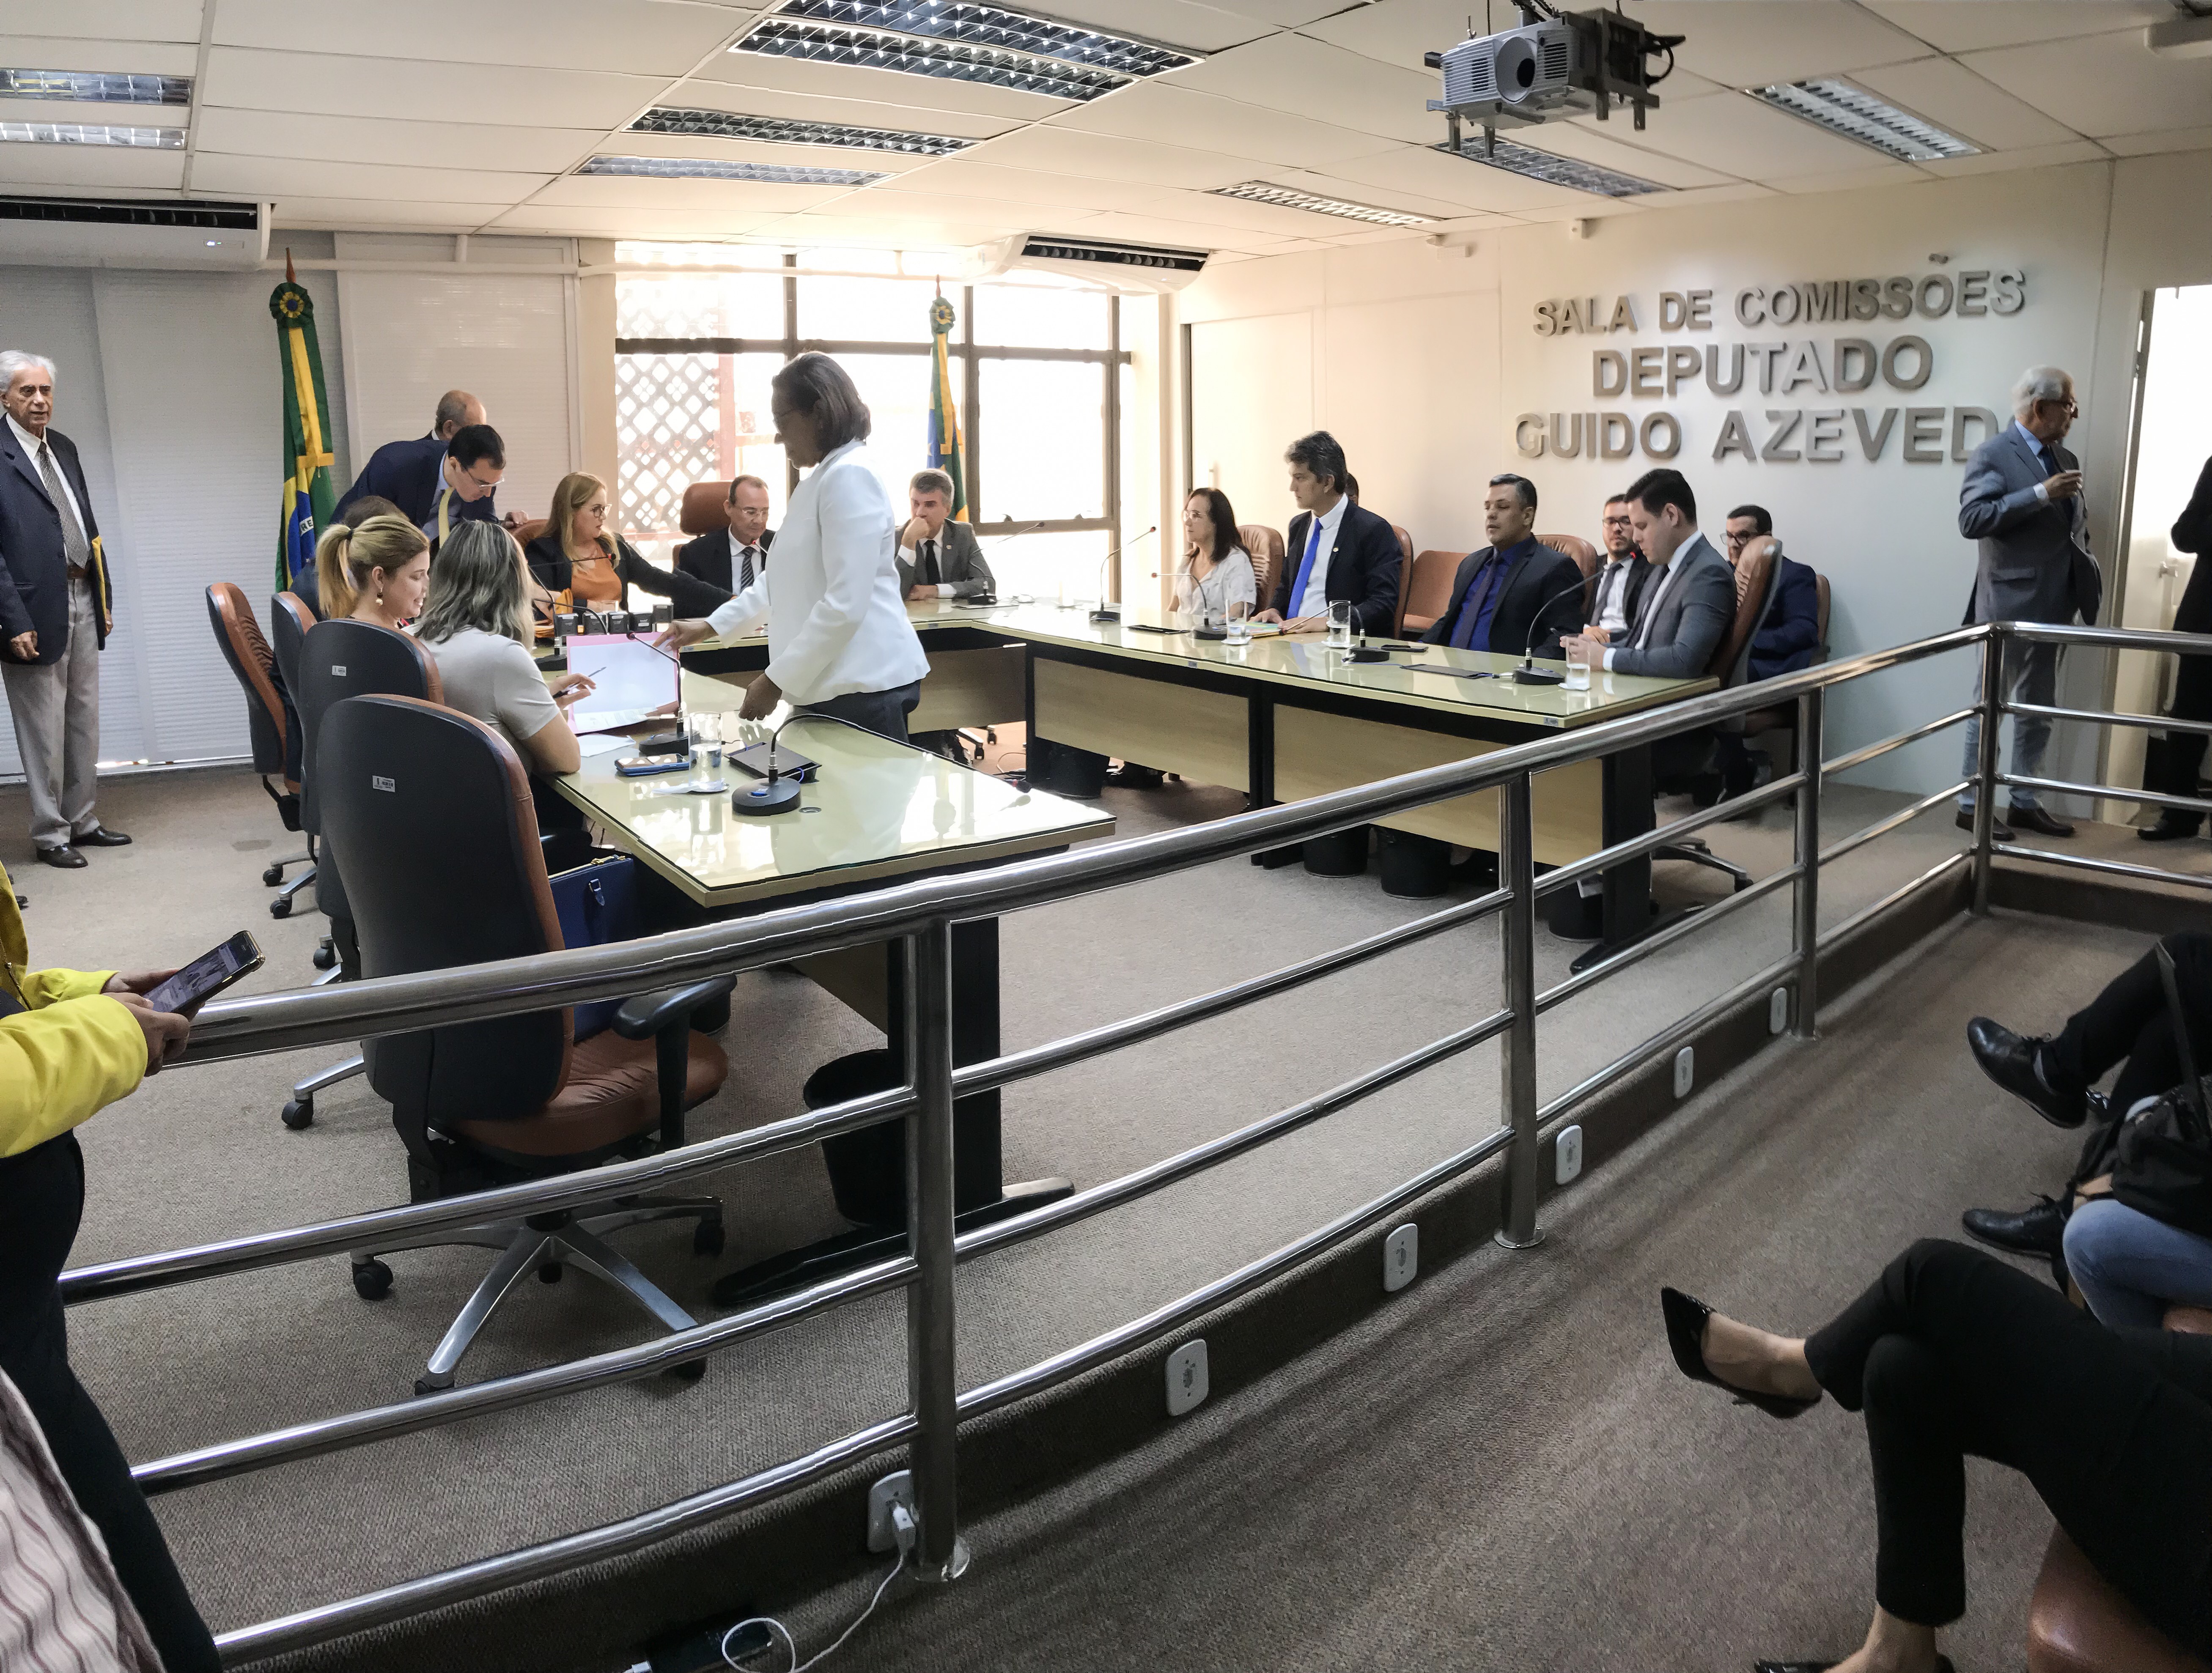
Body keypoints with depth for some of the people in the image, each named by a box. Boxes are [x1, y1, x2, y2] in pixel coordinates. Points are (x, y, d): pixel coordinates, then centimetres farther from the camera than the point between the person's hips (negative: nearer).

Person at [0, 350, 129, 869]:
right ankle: (50, 834, 12)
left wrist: (104, 596, 13)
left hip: (82, 598, 7)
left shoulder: (64, 448, 13)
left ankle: (81, 820, 24)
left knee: (85, 722, 13)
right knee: (44, 731, 1)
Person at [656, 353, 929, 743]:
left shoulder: (849, 477, -12)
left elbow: (845, 606, -20)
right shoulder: (820, 481, 21)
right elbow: (784, 577, 31)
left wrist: (777, 681, -15)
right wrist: (710, 625, 29)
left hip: (863, 689, -9)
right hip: (829, 686, 9)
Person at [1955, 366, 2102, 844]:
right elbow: (1972, 520, -20)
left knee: (2038, 709, 12)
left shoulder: (2065, 460, 15)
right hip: (2009, 604, -8)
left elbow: (2076, 525, 22)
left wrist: (2086, 576, 8)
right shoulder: (1993, 454, -8)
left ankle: (2025, 803, 20)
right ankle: (1972, 805, 5)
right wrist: (2041, 494, -23)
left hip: (2051, 605, 8)